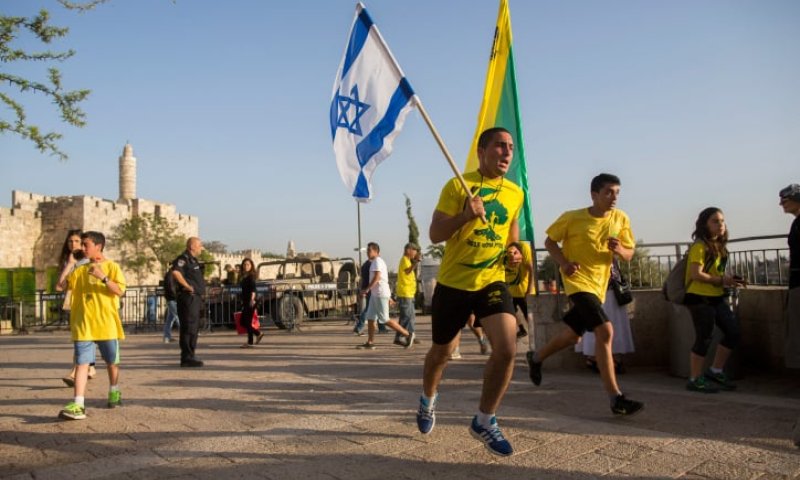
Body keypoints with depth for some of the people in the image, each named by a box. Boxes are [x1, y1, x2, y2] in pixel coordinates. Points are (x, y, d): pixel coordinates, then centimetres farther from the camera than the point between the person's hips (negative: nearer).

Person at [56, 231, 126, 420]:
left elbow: (120, 291, -12)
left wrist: (103, 277, -23)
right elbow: (62, 284, 1)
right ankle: (78, 405, -13)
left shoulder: (112, 267, -3)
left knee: (112, 362, 13)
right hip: (84, 325, 3)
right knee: (82, 362, -7)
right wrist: (69, 263, 2)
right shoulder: (80, 269, 10)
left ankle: (114, 392, 37)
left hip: (106, 324, -2)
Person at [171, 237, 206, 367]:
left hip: (195, 299, 10)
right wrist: (187, 286, -22)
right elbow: (175, 272, -31)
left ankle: (189, 356, 21)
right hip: (188, 298, -10)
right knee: (188, 328, -8)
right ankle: (187, 358, -5)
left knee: (194, 328, 14)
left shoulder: (193, 260, 19)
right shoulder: (184, 258, -12)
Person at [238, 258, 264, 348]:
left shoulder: (251, 276, -9)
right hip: (245, 302, 9)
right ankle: (258, 333, 17)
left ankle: (250, 342, 0)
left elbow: (253, 289, -22)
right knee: (243, 322, 9)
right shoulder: (243, 276, 16)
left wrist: (252, 299, -36)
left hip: (250, 302, -9)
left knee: (247, 322, -7)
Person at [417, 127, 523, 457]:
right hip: (453, 283, -2)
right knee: (442, 352, 14)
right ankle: (428, 398, 47)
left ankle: (484, 421, 3)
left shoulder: (515, 193, 5)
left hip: (492, 282, 3)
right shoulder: (458, 185, -9)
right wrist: (465, 215, -27)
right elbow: (434, 234, -11)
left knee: (507, 348, -18)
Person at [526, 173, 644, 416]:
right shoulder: (572, 218, -12)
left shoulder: (620, 219, -1)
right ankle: (616, 398, -18)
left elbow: (629, 253, 6)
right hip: (578, 281, -6)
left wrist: (619, 250, -18)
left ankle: (536, 357, 45)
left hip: (599, 284, 6)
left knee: (572, 335, 18)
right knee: (605, 331, -22)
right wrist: (564, 262, -18)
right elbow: (550, 241, 0)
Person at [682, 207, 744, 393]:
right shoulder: (700, 246, -13)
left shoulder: (719, 246, 14)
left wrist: (728, 281, 1)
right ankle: (695, 380, 9)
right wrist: (721, 281, -16)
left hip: (716, 298, 9)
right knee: (704, 338, -4)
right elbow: (696, 274, -21)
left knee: (733, 332, 9)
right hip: (700, 298, -9)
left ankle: (715, 372, 22)